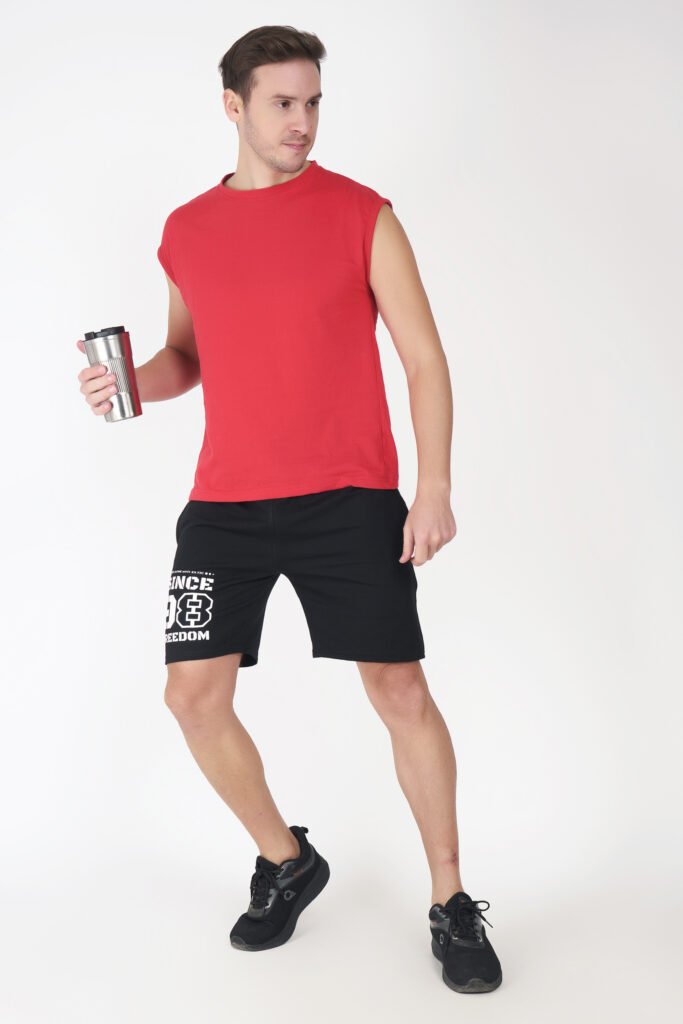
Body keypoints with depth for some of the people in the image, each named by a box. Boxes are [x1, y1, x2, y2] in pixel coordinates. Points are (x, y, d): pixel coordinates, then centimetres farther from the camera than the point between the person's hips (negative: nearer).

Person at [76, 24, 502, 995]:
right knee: (194, 694, 0)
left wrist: (435, 488, -9)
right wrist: (136, 379, -2)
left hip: (349, 496, -3)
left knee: (400, 690, -3)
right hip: (225, 504, 4)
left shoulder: (361, 214, 0)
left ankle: (452, 905, 15)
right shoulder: (186, 232, 10)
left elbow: (424, 356, -1)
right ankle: (286, 863, 25)